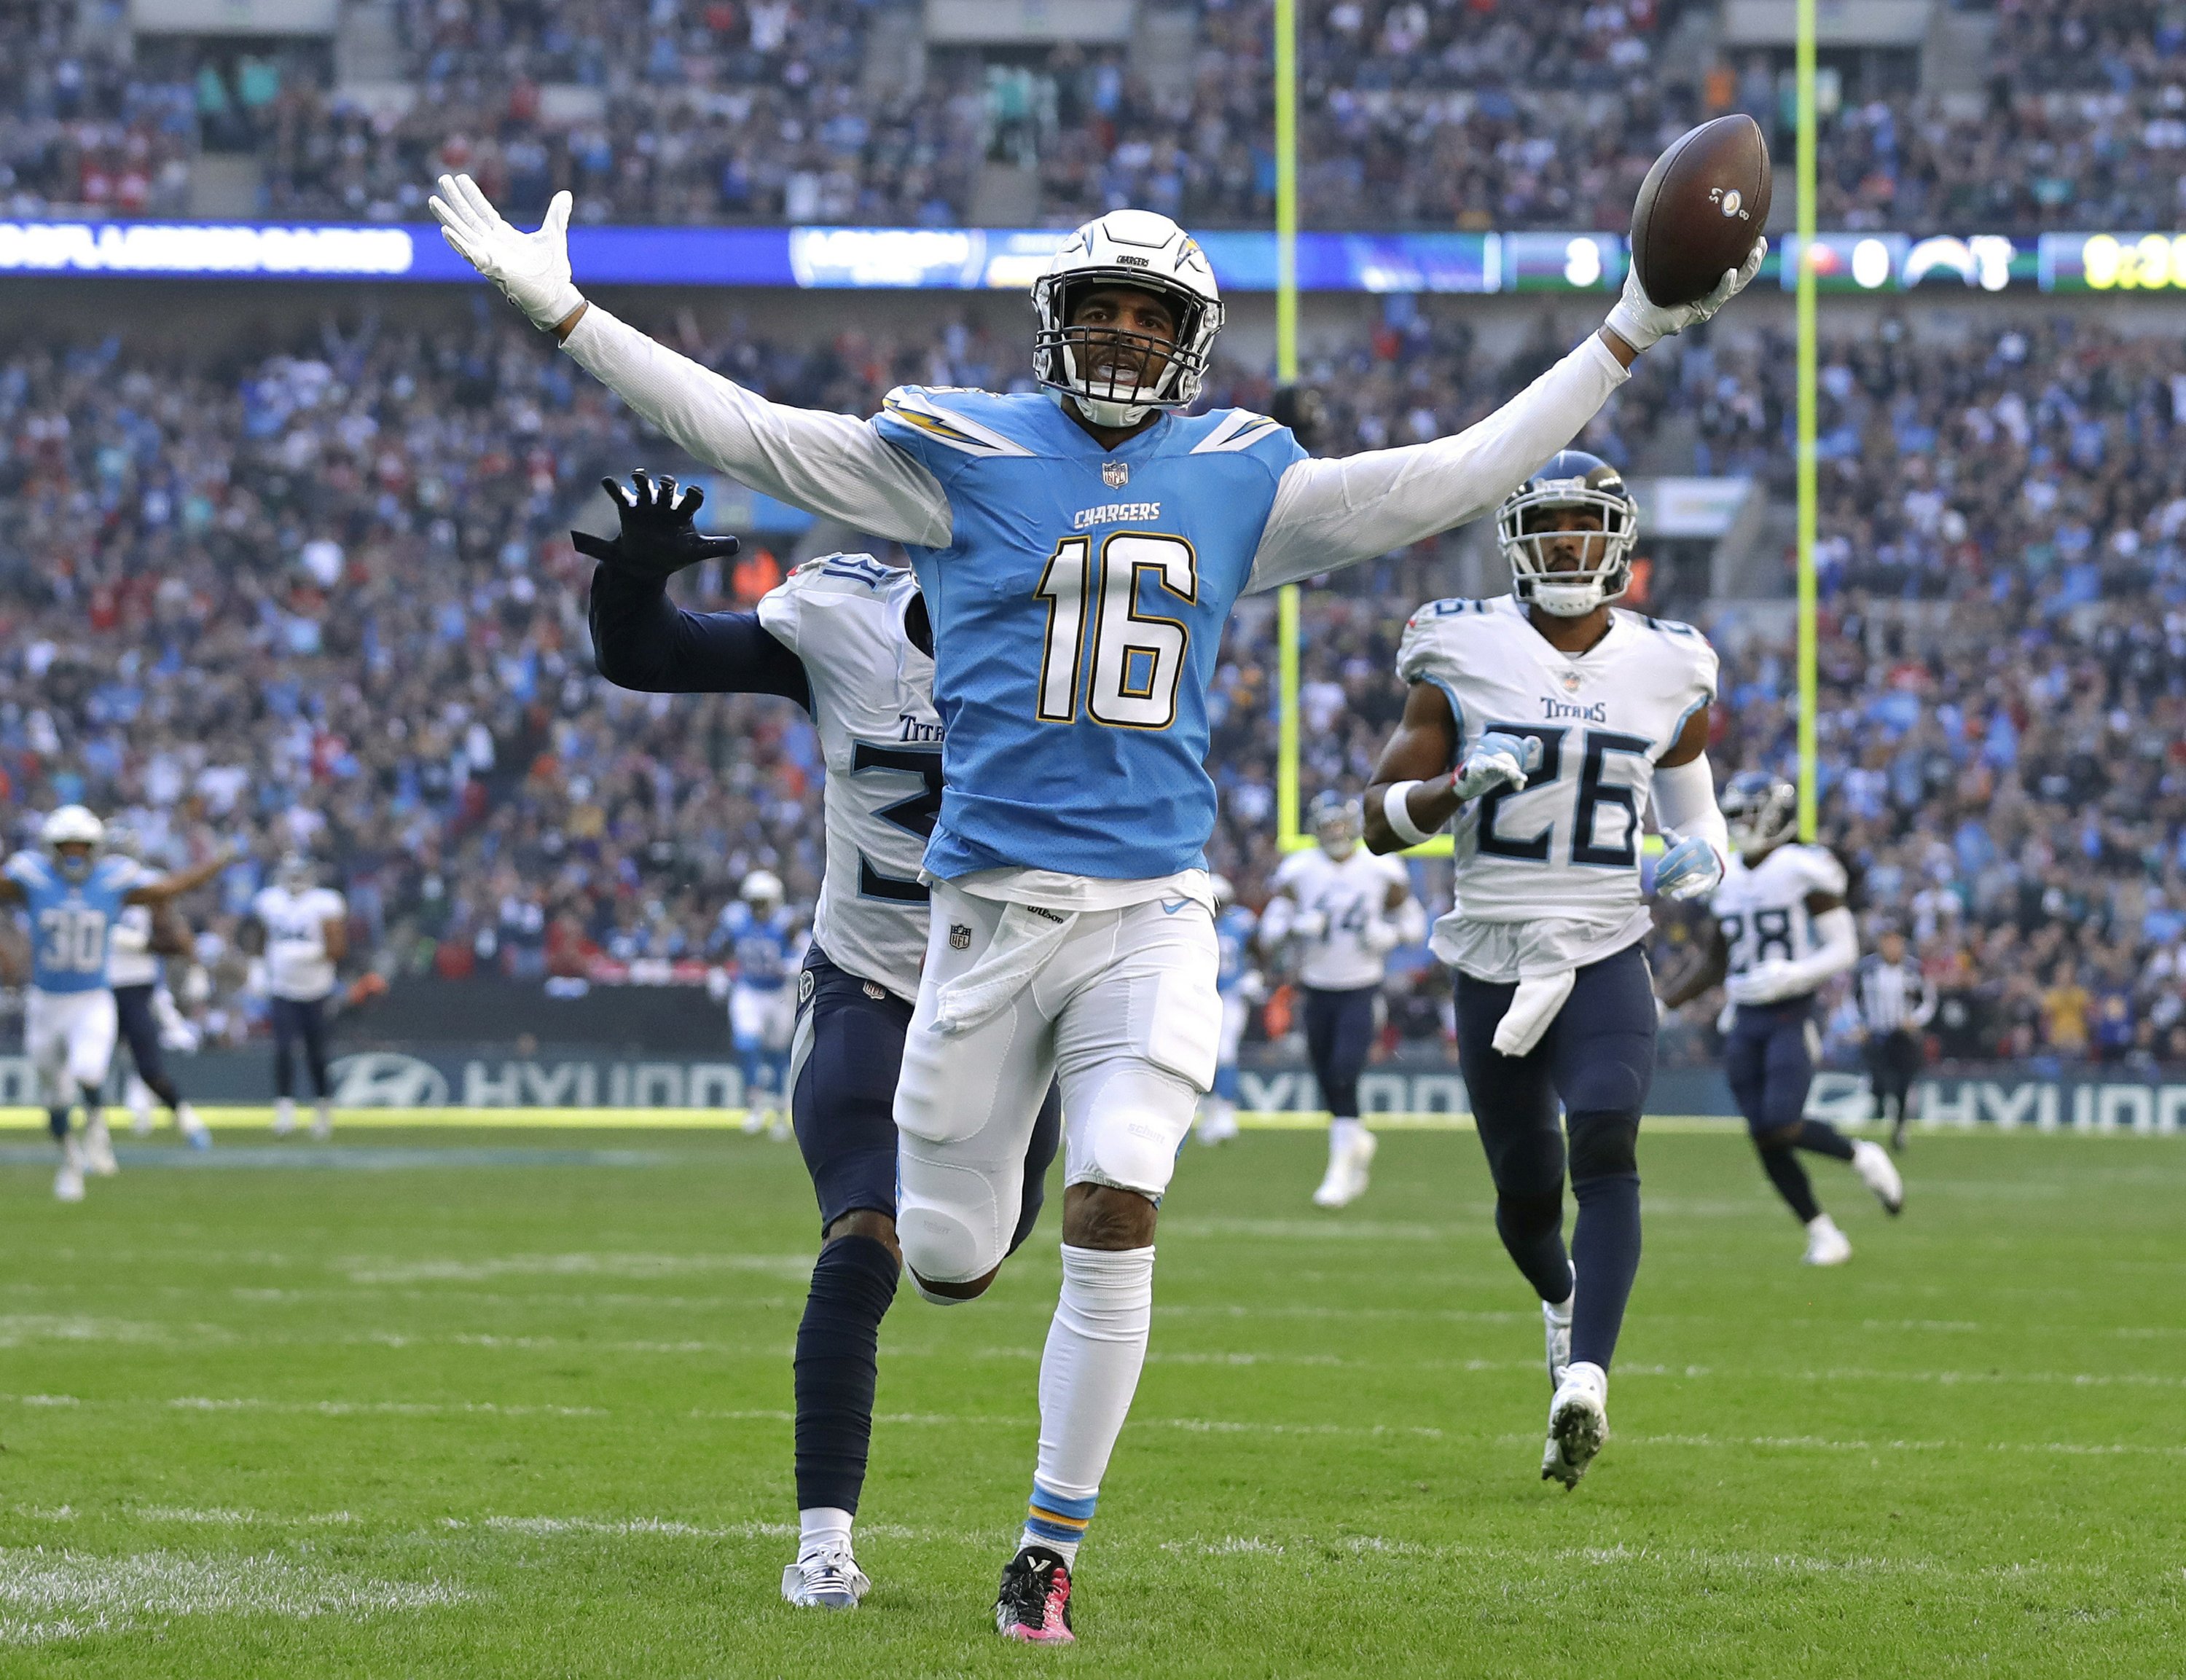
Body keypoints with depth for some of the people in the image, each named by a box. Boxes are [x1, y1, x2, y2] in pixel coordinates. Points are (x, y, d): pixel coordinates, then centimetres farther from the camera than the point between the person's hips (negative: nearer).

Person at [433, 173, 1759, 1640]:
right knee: (949, 1265, 3)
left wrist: (1628, 336, 13)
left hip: (1155, 913, 1)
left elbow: (1455, 480, 14)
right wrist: (558, 312, -7)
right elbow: (745, 432, -1)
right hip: (992, 907, -1)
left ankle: (1052, 1548, 0)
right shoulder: (966, 458, 0)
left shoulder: (1237, 483, 9)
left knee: (1116, 1220, -15)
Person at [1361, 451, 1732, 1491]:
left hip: (1607, 952, -1)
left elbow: (1696, 814, 18)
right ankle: (1563, 1294, 47)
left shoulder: (1666, 673, 4)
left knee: (1605, 1148, -24)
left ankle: (1583, 1385, -34)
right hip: (1493, 958, 1)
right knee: (1525, 1194, 11)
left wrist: (1699, 860, -6)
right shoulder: (1463, 657, -2)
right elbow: (1381, 821, -1)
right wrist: (1462, 784, -21)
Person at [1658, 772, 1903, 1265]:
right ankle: (1824, 1236, 12)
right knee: (1765, 1138, 0)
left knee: (1782, 1127, -18)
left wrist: (1789, 977, -23)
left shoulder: (1803, 871, -9)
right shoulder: (1730, 878, 11)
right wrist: (1663, 1006, 15)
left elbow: (1844, 950, -9)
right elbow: (1716, 961, 20)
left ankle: (1861, 1157, 10)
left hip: (1792, 1017, -6)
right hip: (1746, 1022, 6)